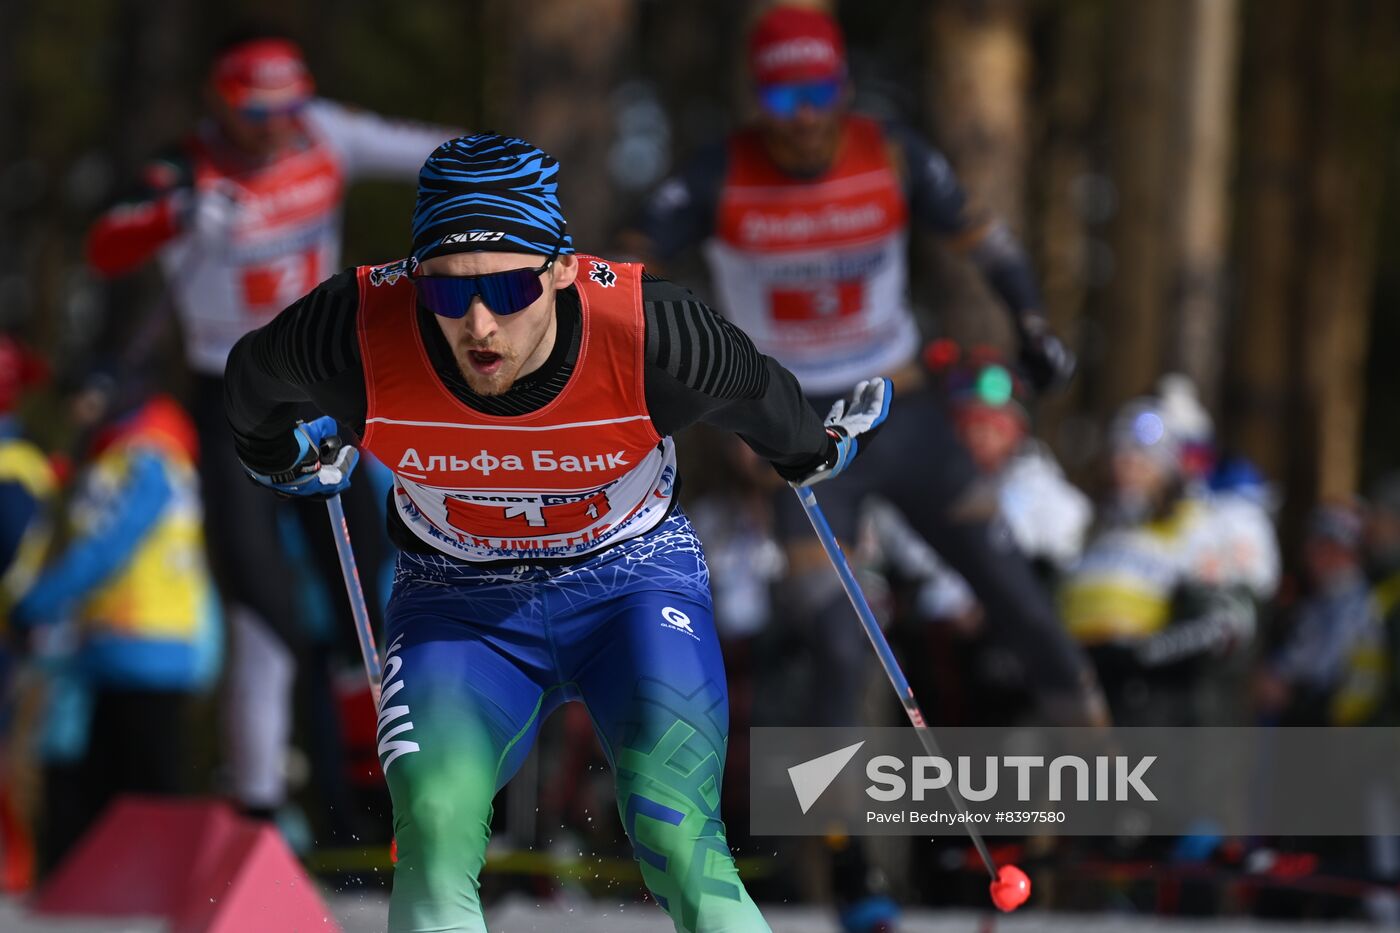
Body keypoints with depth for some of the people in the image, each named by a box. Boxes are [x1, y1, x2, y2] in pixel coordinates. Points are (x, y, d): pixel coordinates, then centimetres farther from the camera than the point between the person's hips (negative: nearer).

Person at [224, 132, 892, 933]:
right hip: (459, 606, 1)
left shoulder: (647, 333, -28)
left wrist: (813, 453, 17)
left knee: (678, 845, -20)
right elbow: (255, 376, 0)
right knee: (435, 838, -23)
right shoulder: (360, 334, -26)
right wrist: (280, 460, 20)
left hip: (635, 577, -1)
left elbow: (760, 396, -3)